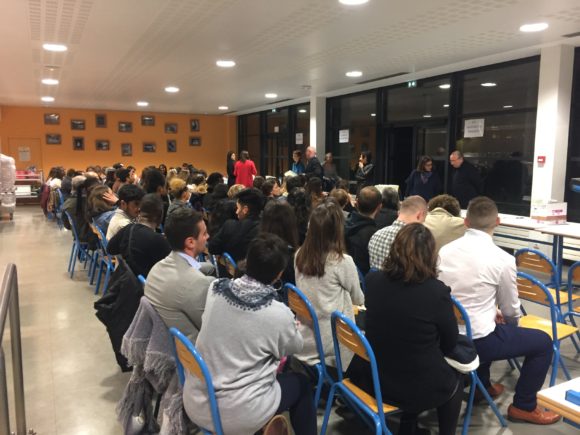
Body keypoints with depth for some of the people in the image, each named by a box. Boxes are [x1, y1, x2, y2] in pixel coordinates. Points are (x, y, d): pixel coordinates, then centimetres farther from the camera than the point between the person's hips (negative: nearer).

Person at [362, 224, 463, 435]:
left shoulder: (372, 280, -11)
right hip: (419, 388, -4)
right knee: (455, 380, 29)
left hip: (377, 379, 4)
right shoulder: (436, 291, -24)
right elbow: (450, 343, -8)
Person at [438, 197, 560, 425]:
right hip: (476, 340, -6)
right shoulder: (503, 259, -15)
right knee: (543, 342, 15)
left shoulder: (445, 250, -1)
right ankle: (524, 406, 26)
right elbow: (511, 310, 0)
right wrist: (509, 320, 24)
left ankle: (481, 384, 47)